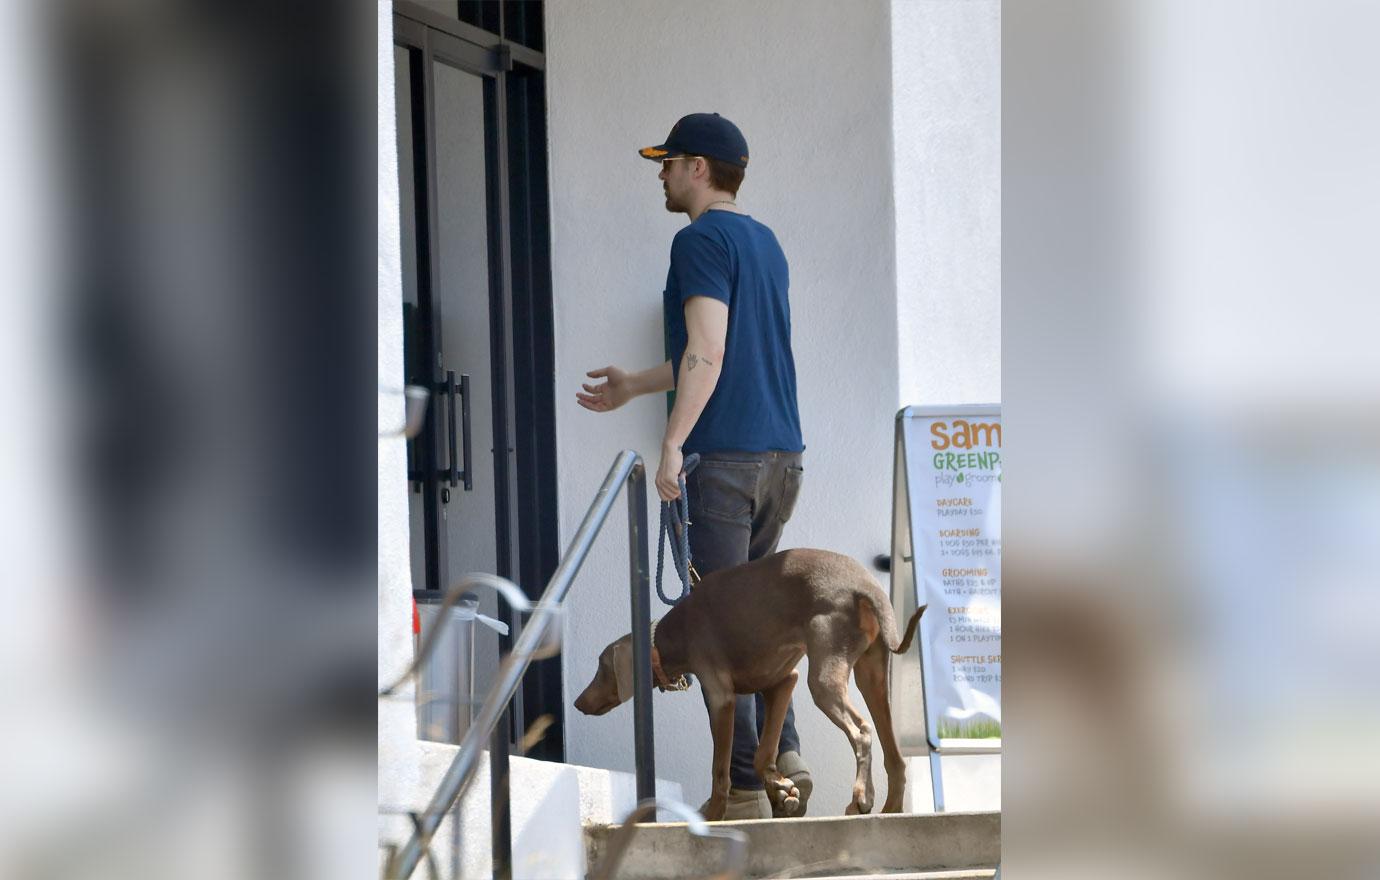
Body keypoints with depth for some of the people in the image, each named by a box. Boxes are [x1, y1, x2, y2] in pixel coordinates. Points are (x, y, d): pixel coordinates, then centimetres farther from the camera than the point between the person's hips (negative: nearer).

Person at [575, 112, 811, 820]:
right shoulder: (765, 242, 19)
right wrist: (634, 386, 36)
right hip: (782, 451, 8)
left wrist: (672, 445, -20)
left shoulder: (701, 241, -8)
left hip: (725, 454, -8)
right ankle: (784, 759, 5)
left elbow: (707, 354, -19)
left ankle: (747, 791, -5)